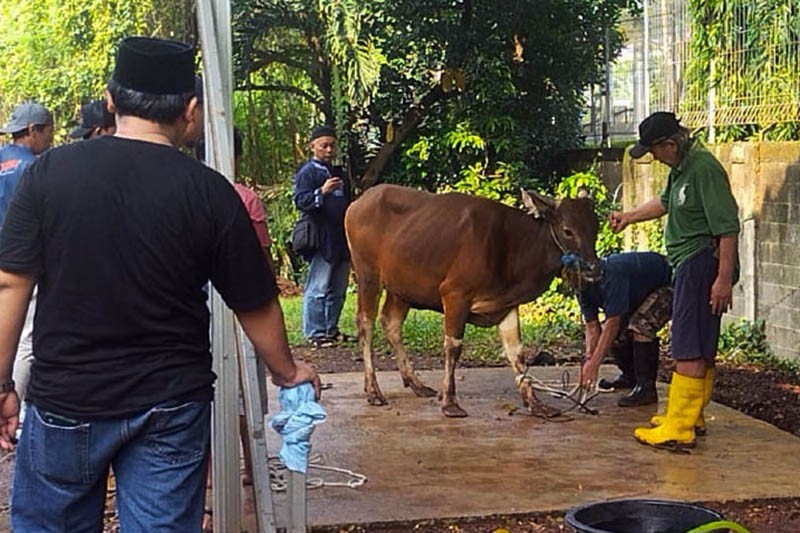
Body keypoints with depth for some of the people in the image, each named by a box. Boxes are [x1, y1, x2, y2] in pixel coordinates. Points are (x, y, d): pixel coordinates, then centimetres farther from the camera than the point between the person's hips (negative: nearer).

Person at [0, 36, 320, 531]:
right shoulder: (209, 191, -9)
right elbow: (255, 304, -2)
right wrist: (289, 372, 15)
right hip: (170, 406, 0)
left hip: (64, 399, 1)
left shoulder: (50, 171, -7)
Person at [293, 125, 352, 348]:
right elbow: (301, 201, -14)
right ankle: (315, 333, -4)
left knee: (338, 290, 12)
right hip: (321, 240, -8)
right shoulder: (307, 173, -3)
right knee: (318, 289, -7)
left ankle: (331, 329, 20)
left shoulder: (340, 173, 21)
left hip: (342, 240, 8)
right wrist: (322, 192, -30)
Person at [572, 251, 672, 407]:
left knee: (641, 326, -29)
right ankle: (630, 375, 22)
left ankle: (646, 387, -21)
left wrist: (594, 364, -37)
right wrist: (589, 359, -24)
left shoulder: (612, 273, -37)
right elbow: (592, 328, -8)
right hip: (640, 292, 9)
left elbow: (613, 323, -38)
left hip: (668, 285, -9)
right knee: (616, 332, 0)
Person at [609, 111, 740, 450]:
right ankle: (693, 417, 27)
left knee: (689, 351, -10)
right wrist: (629, 217, 40)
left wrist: (724, 278, -23)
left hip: (703, 264, -10)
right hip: (689, 266, 10)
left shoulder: (704, 168, -18)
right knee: (702, 348, 18)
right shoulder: (680, 168, 13)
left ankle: (678, 430, -8)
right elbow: (666, 203, 34)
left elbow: (728, 226, -22)